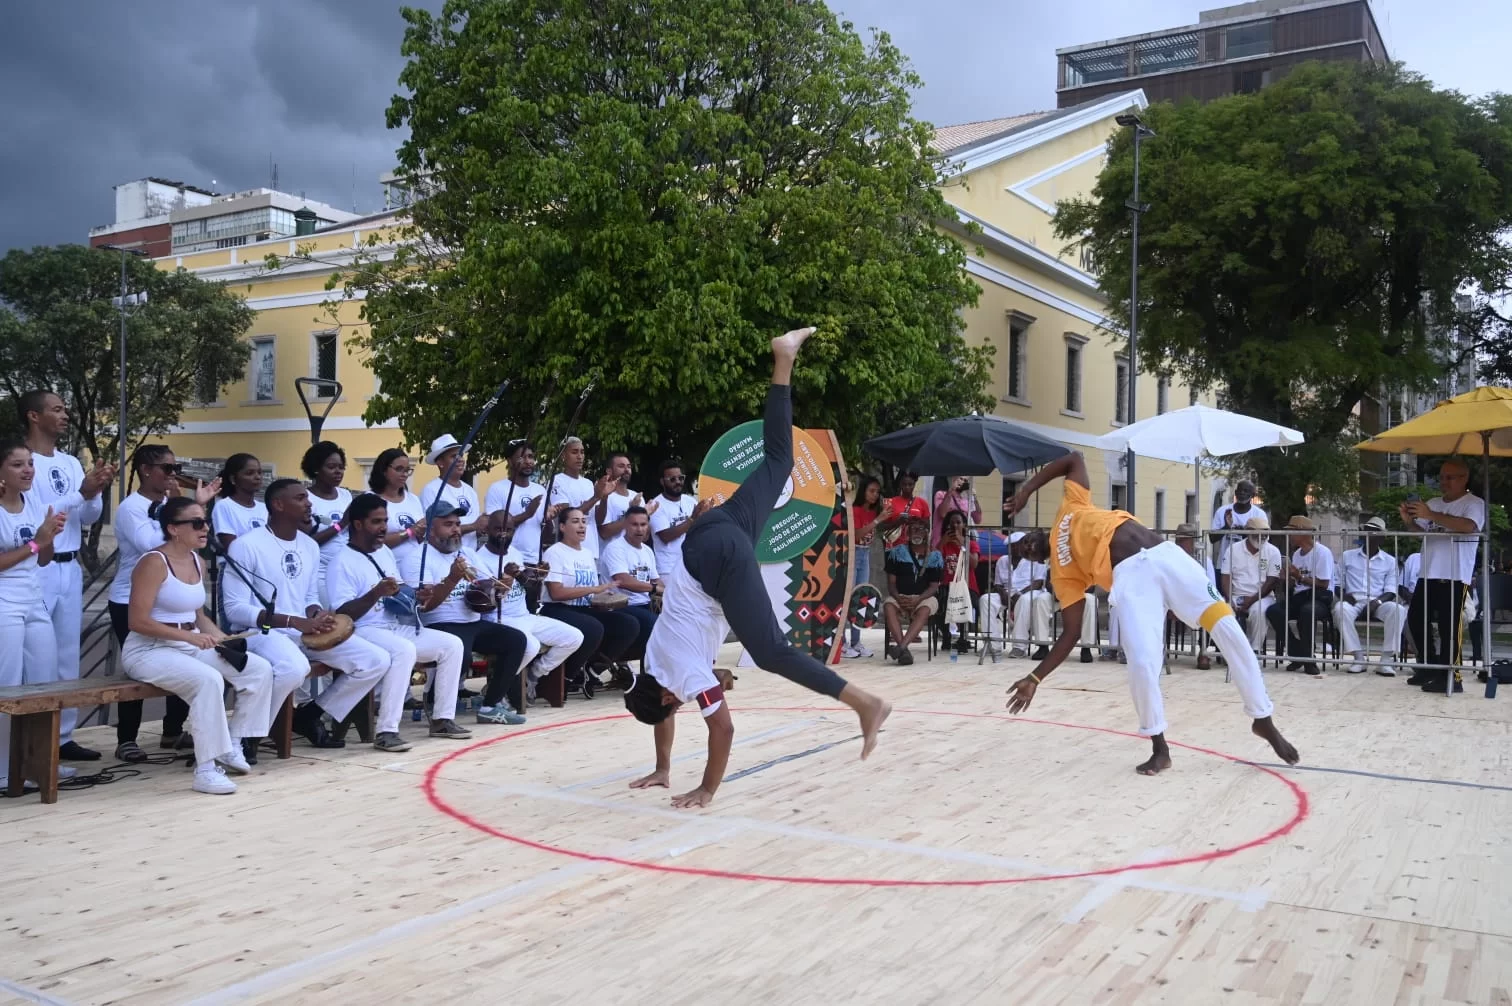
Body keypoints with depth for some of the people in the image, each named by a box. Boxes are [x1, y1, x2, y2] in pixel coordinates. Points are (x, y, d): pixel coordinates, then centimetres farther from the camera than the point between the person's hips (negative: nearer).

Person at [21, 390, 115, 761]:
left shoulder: (72, 463, 13)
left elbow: (88, 519, 12)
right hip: (37, 570, -7)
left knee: (68, 655, 11)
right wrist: (81, 493, -21)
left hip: (70, 569, 8)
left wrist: (97, 490, -6)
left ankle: (63, 736, 18)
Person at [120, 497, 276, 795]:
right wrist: (189, 636, -26)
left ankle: (231, 744, 5)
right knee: (209, 679, -35)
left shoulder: (197, 562, 10)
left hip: (191, 646, 8)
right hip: (148, 650, -8)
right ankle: (205, 768, -27)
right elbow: (137, 621, -20)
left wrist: (222, 639, -2)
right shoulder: (154, 562, -15)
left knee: (260, 669, -7)